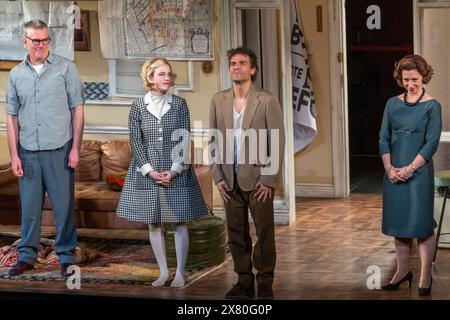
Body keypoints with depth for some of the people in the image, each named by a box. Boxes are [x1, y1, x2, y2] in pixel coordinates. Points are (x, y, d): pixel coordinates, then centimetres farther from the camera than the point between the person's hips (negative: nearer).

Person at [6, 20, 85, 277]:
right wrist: (14, 155, 4)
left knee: (64, 205, 1)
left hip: (59, 150, -2)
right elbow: (12, 117, 10)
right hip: (28, 152, 2)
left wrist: (76, 148, -6)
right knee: (30, 206, 7)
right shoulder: (16, 74, 8)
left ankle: (67, 256, 12)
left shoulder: (66, 68, 0)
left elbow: (78, 110, 0)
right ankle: (27, 255, 18)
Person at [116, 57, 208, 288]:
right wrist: (150, 170, -10)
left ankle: (180, 273, 11)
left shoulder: (179, 104, 1)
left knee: (179, 223, 2)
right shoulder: (138, 106, 1)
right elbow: (135, 141, -1)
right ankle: (163, 271, 17)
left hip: (176, 172, -1)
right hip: (147, 172, 1)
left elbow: (185, 139, -2)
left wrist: (174, 170, -11)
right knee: (153, 223, 6)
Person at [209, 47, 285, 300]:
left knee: (265, 233, 1)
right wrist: (218, 177, 3)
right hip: (230, 182, 4)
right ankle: (244, 281, 19)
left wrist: (268, 180, -10)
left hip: (258, 180, -4)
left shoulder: (267, 101, -5)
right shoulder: (219, 100, 7)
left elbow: (278, 143, -6)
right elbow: (214, 141, 11)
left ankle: (265, 283, 11)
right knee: (237, 234, 9)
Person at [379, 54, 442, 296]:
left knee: (422, 224, -2)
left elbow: (431, 143, -9)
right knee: (398, 222, 10)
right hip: (393, 172, 4)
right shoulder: (393, 104, 8)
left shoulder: (431, 106, -4)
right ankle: (403, 271, 22)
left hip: (419, 172, -4)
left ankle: (425, 276, 5)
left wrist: (409, 168, -15)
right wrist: (389, 168, -6)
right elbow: (384, 138, 6)